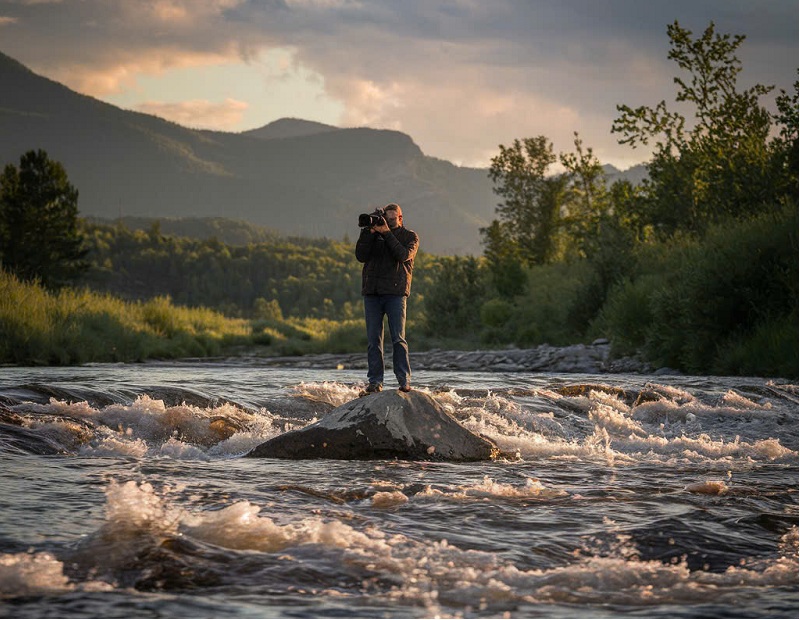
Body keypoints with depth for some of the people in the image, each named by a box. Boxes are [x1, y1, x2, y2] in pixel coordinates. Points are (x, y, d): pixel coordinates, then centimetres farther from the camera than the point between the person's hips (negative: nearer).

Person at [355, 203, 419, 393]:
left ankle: (404, 381, -7)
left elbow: (404, 255, -10)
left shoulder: (409, 236, 10)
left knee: (398, 338, -8)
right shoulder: (374, 234, 16)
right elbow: (361, 256, 3)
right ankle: (375, 381, 2)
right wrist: (369, 232, -5)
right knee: (373, 340, 0)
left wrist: (387, 233, -10)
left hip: (395, 292, -3)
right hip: (372, 292, 3)